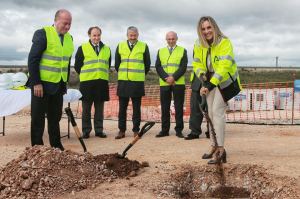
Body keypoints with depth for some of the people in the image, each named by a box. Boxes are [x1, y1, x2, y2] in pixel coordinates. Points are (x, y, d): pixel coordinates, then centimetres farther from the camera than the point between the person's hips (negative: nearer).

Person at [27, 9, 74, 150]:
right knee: (38, 117, 4)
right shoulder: (42, 34, -11)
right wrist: (36, 83, -17)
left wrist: (65, 83, 9)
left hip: (58, 85, 6)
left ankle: (56, 146, 20)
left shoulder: (69, 38, 7)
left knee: (55, 117, 12)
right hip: (41, 84, -5)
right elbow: (32, 59, -14)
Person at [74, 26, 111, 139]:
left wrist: (103, 75, 10)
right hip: (87, 83, -2)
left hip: (102, 82, 3)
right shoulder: (82, 48, 2)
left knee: (99, 108, 7)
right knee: (86, 108, 4)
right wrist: (84, 75, 3)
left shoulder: (106, 49, 12)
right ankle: (86, 130, 12)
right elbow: (77, 66, 4)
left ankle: (99, 130, 14)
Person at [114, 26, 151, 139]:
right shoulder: (120, 46, 9)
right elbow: (117, 64, 15)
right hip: (123, 81, 2)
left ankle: (136, 130, 11)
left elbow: (147, 64, 9)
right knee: (122, 107, 4)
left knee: (136, 107, 3)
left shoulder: (144, 47, 4)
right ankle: (121, 130, 10)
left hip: (138, 82, -2)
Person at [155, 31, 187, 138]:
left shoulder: (182, 51, 8)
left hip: (178, 83, -2)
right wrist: (166, 78, -11)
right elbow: (158, 67, 4)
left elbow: (183, 67, -3)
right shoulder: (161, 51, 14)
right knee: (165, 108, 4)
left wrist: (173, 77, -15)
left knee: (179, 107, 0)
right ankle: (164, 130, 10)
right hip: (164, 84, 2)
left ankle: (179, 130, 5)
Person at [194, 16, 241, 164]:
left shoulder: (224, 42, -24)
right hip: (210, 82, 7)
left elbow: (224, 66, -33)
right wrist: (202, 75, -19)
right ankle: (214, 147, 21)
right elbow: (197, 63, 3)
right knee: (211, 114, 9)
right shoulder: (200, 45, -4)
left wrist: (210, 85, -40)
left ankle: (221, 149, -11)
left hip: (225, 81, -7)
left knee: (217, 111, -17)